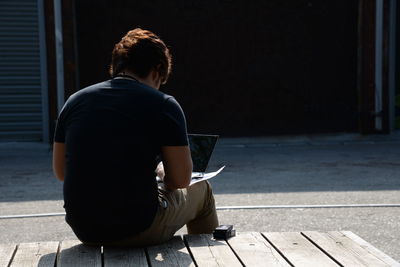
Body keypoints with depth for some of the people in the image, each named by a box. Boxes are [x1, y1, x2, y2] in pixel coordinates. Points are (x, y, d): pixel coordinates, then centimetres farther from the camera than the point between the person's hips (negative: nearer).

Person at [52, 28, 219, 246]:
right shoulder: (163, 104, -7)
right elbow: (181, 180, -6)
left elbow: (60, 171, 12)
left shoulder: (75, 100, 5)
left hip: (84, 230, 5)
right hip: (138, 231, -5)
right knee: (201, 190, 24)